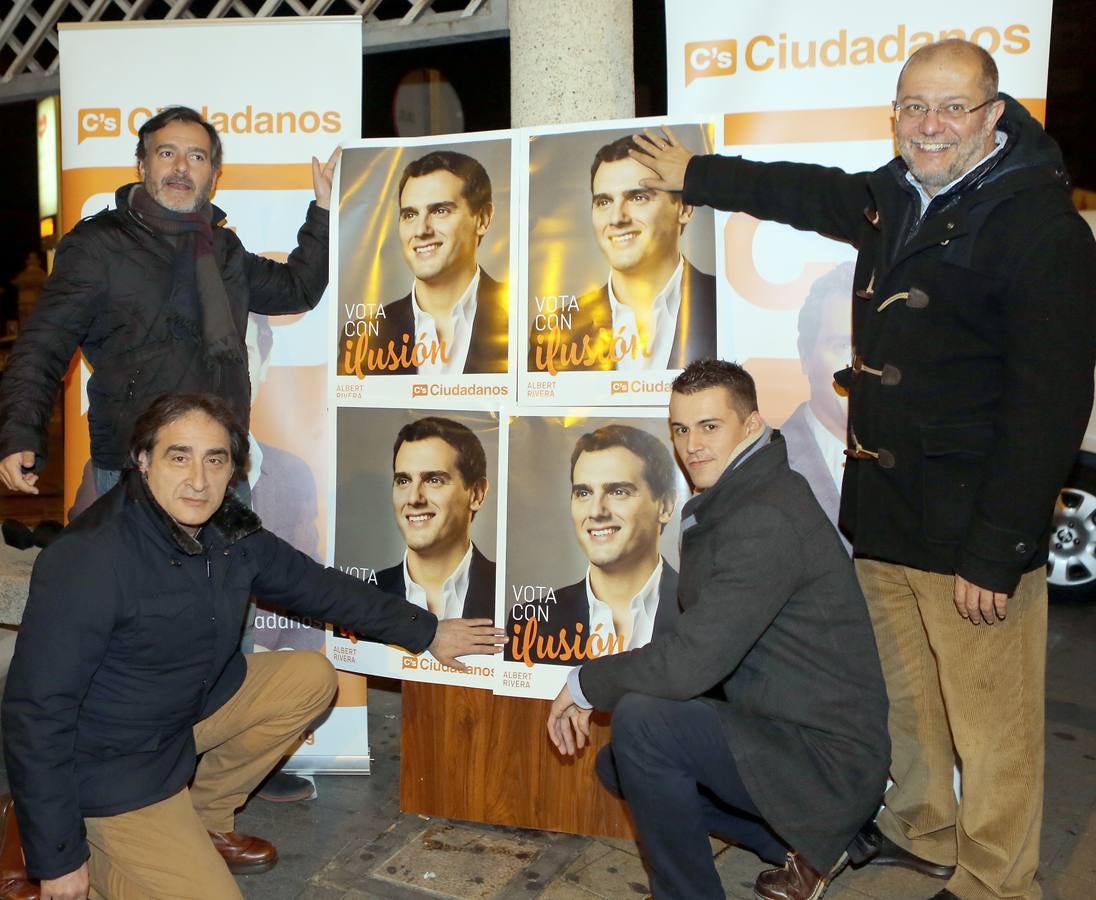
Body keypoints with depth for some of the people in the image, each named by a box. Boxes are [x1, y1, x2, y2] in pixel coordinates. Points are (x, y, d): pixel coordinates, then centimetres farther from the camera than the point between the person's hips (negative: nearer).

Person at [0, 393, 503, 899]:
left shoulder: (231, 530, -8)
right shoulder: (88, 559, -29)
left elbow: (316, 586, 6)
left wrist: (425, 632, 10)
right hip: (110, 765, -7)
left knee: (311, 678, 6)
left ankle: (202, 822, 15)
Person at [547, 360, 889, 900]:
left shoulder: (767, 521, -24)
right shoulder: (729, 502, 7)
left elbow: (690, 663, -29)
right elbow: (694, 645, 11)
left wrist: (586, 682, -13)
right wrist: (595, 691, 3)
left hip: (827, 761, -10)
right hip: (780, 730, 10)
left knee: (641, 721, -26)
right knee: (616, 764, 15)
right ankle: (805, 846, 18)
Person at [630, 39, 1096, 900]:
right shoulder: (892, 198, 11)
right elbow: (804, 190, 30)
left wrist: (997, 549, -18)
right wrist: (695, 174, 39)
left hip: (972, 527, -7)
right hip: (883, 508, 7)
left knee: (991, 722, 3)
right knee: (904, 697, 19)